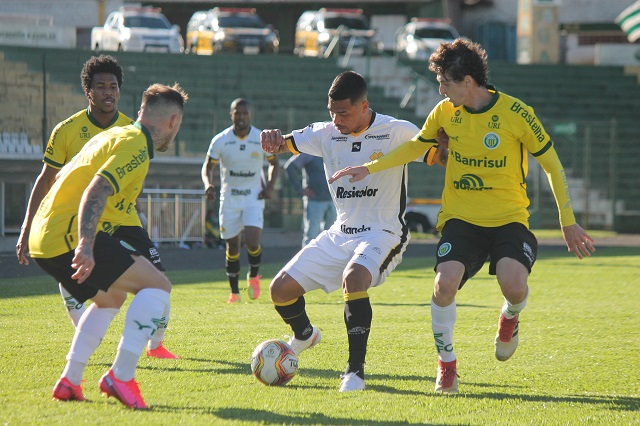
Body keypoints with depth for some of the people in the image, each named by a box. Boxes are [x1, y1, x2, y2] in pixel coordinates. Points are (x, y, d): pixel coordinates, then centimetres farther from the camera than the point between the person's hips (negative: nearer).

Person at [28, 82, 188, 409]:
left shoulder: (114, 135, 22)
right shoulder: (135, 146, -9)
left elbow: (60, 177, 32)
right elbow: (96, 191, -24)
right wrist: (85, 247, -34)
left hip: (43, 239, 10)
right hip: (68, 237, -10)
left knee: (109, 298, 29)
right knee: (157, 285, -9)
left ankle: (69, 382, 24)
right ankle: (121, 376, -17)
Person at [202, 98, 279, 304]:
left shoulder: (262, 139, -4)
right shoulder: (220, 140, -6)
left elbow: (274, 163, 11)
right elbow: (207, 166, 3)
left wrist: (270, 186, -3)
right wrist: (208, 184, -17)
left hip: (254, 197, -1)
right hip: (229, 198, 1)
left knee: (252, 241, -19)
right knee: (232, 246, 5)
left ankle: (253, 276, 10)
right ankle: (234, 291, 20)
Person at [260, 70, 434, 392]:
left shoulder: (397, 132, -9)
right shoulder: (326, 134, 3)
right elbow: (281, 146, 3)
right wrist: (272, 139, -21)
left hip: (382, 233, -5)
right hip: (340, 234, 6)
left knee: (353, 279, -36)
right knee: (280, 289, -1)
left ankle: (355, 370, -28)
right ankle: (304, 335, 33)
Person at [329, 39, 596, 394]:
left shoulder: (516, 114, -11)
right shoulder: (445, 112, 1)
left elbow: (552, 165, -2)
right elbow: (415, 147, 21)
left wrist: (568, 221, -3)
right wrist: (368, 169, 13)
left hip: (508, 218, -3)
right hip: (460, 218, 3)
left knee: (514, 285, -29)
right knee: (444, 283, -23)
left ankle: (510, 317, 11)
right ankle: (446, 363, 2)